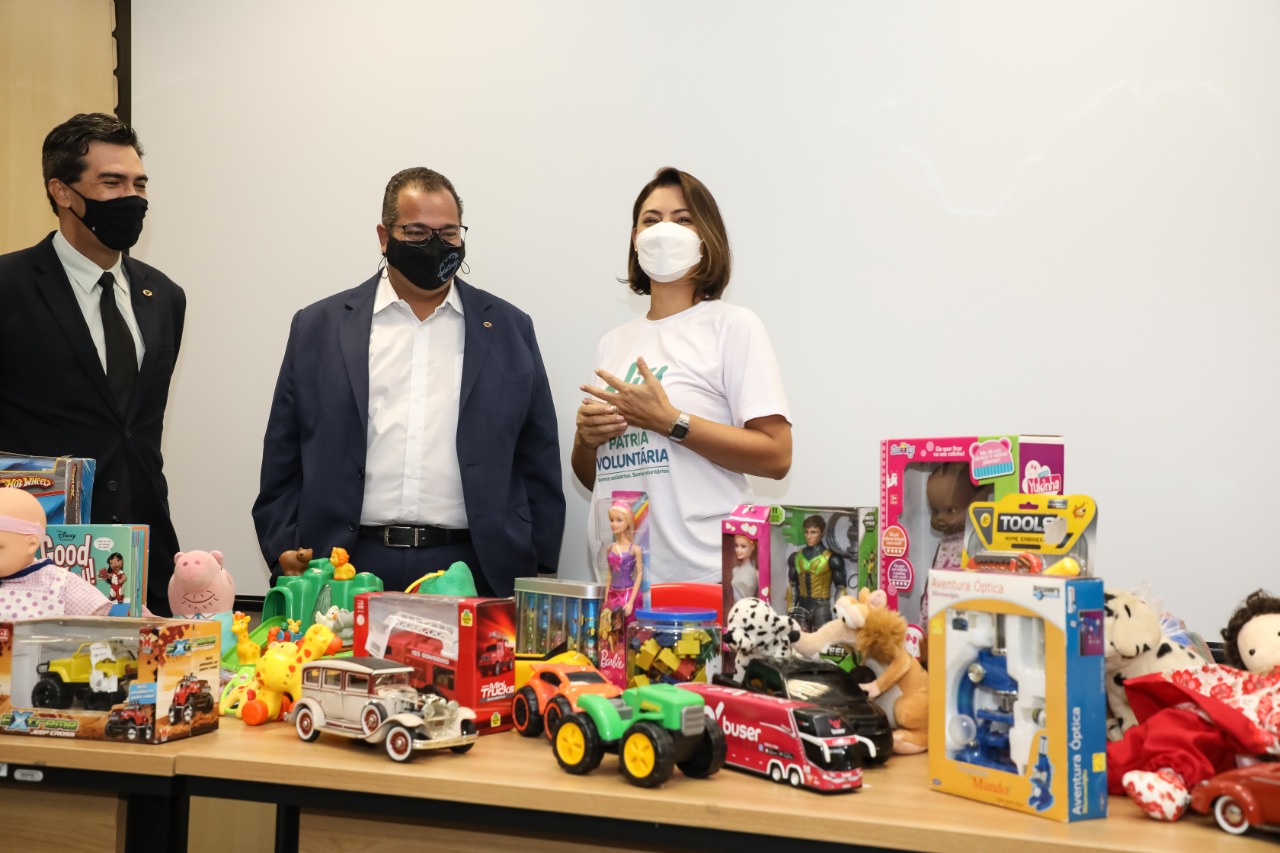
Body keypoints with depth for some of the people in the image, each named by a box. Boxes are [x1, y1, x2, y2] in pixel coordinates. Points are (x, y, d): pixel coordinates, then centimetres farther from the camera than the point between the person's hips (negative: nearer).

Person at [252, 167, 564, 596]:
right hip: (346, 575, 0)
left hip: (470, 572, 0)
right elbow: (283, 467, 9)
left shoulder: (510, 330, 8)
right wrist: (288, 564, 0)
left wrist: (536, 578, 2)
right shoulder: (318, 328, 8)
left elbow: (539, 468, 8)